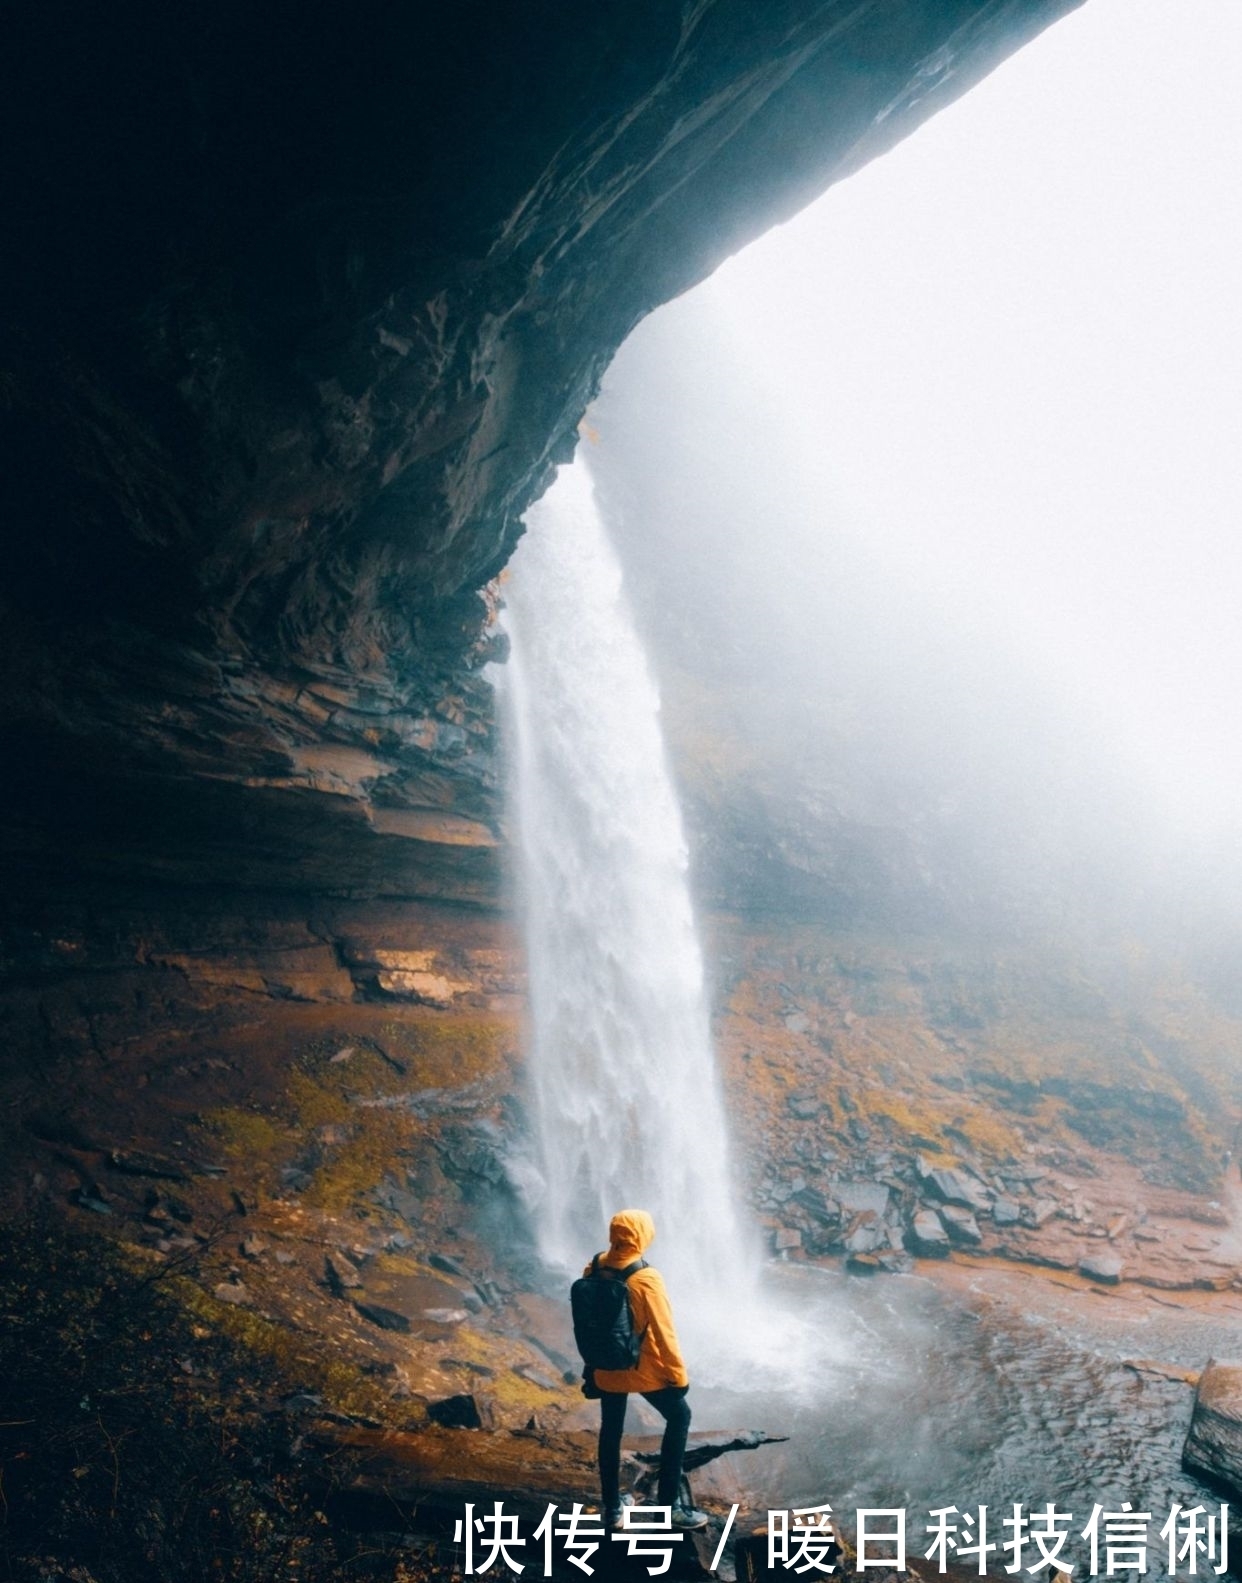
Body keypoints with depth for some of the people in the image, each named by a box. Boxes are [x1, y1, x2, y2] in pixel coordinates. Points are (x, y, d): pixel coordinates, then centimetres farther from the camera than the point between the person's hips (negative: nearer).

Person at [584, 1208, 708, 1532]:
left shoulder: (593, 1270, -8)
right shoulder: (645, 1279, -25)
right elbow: (663, 1332, -20)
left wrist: (591, 1366, 17)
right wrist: (678, 1375, -8)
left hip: (605, 1368, 5)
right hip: (644, 1368, -5)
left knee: (611, 1431, 20)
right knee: (679, 1417, 15)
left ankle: (612, 1509, 28)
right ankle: (669, 1505, 15)